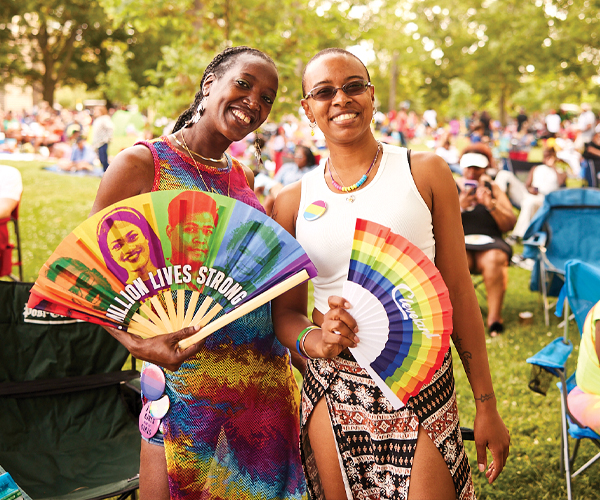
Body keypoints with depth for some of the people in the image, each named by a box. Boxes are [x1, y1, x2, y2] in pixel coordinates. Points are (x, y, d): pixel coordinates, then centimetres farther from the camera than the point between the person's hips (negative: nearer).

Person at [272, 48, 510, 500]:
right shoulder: (293, 201, 4)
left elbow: (459, 293, 0)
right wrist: (314, 340, -14)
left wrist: (487, 404, 1)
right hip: (333, 390, 2)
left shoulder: (424, 173, 0)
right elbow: (285, 311, 10)